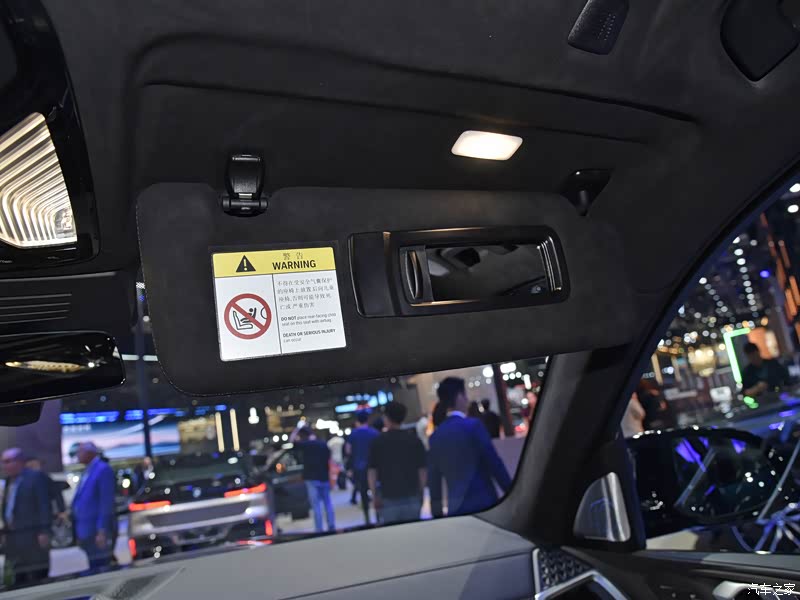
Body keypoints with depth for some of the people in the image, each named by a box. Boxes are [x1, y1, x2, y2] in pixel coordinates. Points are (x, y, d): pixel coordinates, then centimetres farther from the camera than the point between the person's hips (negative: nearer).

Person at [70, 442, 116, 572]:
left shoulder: (103, 470, -10)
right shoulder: (87, 472, 17)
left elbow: (106, 503, -16)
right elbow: (80, 502, 18)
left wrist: (102, 531, -20)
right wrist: (79, 534, 15)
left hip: (97, 531, -9)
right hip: (86, 532, 9)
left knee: (102, 569, -6)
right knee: (94, 570, 12)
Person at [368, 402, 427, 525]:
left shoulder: (378, 442, -1)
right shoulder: (414, 439, 2)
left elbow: (372, 471, -2)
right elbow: (422, 470, 1)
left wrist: (375, 496, 5)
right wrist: (421, 491, 11)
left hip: (388, 497, -1)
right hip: (412, 496, 1)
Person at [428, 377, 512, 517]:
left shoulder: (436, 435, 6)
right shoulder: (473, 426, -10)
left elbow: (433, 479, 9)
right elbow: (494, 463, -10)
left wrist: (437, 512, 17)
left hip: (455, 508, 5)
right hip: (482, 503, -5)